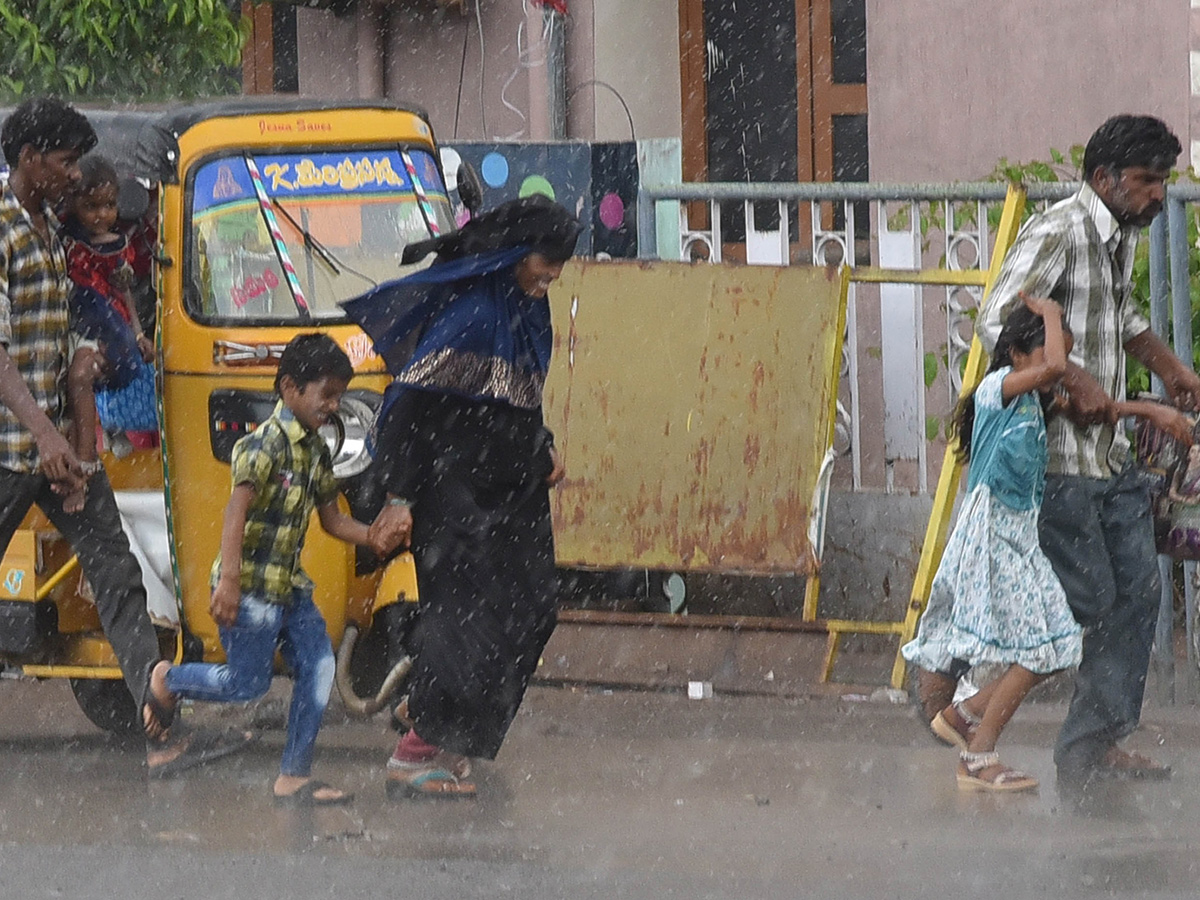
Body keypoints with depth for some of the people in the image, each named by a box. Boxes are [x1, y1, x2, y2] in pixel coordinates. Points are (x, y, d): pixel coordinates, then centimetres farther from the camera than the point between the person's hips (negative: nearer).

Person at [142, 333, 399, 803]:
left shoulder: (315, 450, 11)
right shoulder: (267, 444, -17)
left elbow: (331, 518, 19)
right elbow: (237, 509, -25)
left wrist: (372, 537, 1)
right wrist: (228, 581, -33)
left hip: (290, 585, 8)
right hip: (251, 584, -8)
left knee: (318, 667, -1)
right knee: (247, 683, -2)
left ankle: (295, 777, 4)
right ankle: (166, 680, 24)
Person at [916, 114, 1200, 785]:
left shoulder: (1123, 237, 14)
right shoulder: (1059, 233, -16)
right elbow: (998, 325, -25)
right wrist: (1075, 382, -25)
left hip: (1111, 455, 9)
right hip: (1059, 457, -9)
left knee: (1136, 592, 4)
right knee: (1085, 598, -6)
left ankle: (1094, 745, 9)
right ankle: (947, 659, 12)